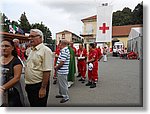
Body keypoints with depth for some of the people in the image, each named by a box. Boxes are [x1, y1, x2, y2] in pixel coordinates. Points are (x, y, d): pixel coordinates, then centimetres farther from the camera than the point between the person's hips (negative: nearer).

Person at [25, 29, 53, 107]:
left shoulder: (45, 50, -17)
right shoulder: (32, 50, 11)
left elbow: (47, 71, -22)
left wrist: (43, 88, -22)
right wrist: (27, 83, 18)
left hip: (39, 86, -8)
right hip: (29, 85, 8)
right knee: (32, 105, 22)